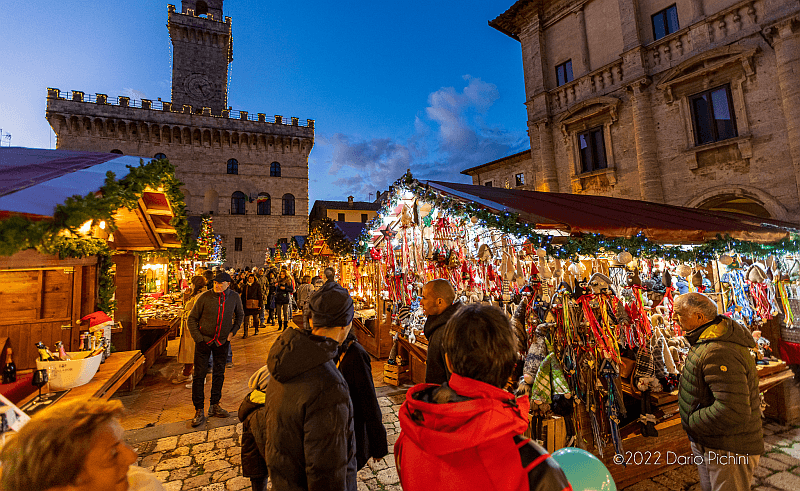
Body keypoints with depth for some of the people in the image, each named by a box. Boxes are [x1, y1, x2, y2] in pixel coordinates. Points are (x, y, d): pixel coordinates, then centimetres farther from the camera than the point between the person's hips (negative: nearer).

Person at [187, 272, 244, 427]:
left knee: (219, 374, 13)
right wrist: (198, 337, -10)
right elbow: (192, 319, -3)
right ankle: (199, 410, 14)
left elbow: (240, 315, 12)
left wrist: (233, 331, 3)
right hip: (204, 340, -2)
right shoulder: (205, 297, -13)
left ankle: (215, 406, 28)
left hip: (222, 342, 2)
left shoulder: (234, 297, -6)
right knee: (199, 375, 0)